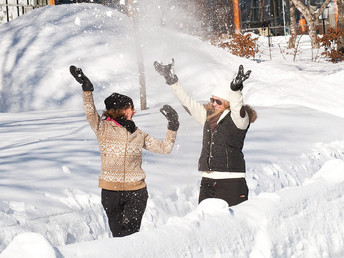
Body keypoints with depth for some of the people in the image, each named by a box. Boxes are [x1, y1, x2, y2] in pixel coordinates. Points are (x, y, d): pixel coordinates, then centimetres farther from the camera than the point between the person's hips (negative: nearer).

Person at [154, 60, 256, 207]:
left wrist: (235, 89, -43)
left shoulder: (239, 118, -3)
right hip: (207, 181, 6)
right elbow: (187, 102, 20)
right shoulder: (208, 116, 15)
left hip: (231, 182, -6)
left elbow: (237, 109, -25)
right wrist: (171, 80, 18)